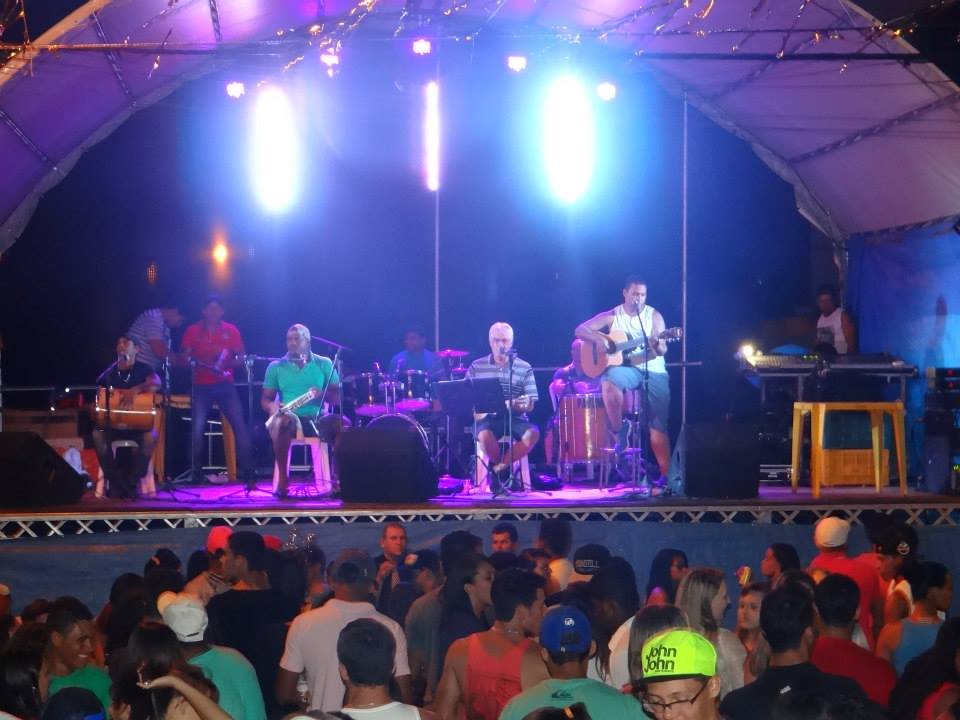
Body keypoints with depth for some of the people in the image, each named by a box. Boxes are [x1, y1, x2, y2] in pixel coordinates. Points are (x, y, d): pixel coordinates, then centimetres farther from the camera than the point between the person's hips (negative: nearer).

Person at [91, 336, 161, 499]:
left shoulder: (143, 369, 2)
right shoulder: (109, 373, 10)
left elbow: (156, 383, -19)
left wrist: (135, 391, -35)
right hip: (114, 422, 2)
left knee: (150, 435, -35)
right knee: (98, 434, -29)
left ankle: (132, 483, -21)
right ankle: (115, 482, -20)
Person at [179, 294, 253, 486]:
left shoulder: (231, 331, 7)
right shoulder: (192, 331, 5)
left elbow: (241, 357, 6)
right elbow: (183, 358, 4)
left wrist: (228, 363, -14)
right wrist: (193, 363, -18)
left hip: (225, 385, 0)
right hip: (201, 387, 0)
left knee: (240, 427, -10)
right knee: (197, 430, -10)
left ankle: (247, 473, -7)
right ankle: (195, 474, 1)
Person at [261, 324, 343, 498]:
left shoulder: (324, 364, 9)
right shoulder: (276, 367, 8)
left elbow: (338, 396, 5)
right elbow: (265, 398, 6)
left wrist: (322, 394, -17)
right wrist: (272, 406, -18)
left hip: (317, 420, 1)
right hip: (290, 420, -1)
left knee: (341, 423, -30)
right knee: (282, 421, -38)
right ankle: (283, 478, -29)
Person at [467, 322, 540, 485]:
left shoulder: (524, 368, 5)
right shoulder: (476, 367, 7)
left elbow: (530, 405, 2)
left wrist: (517, 405, -20)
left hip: (515, 417, 1)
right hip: (487, 417, -1)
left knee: (533, 433, -30)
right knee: (485, 435, -35)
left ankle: (499, 468, -14)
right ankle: (505, 470, -7)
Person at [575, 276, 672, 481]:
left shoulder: (654, 315, 6)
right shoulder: (611, 316, 6)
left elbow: (662, 350, -1)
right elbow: (580, 330, 2)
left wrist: (658, 346, -26)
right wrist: (599, 338, -16)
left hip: (653, 370, 0)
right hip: (626, 368, 0)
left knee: (659, 426, -8)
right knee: (609, 381, -36)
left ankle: (665, 475, -5)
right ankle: (619, 435, -22)